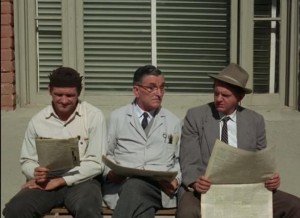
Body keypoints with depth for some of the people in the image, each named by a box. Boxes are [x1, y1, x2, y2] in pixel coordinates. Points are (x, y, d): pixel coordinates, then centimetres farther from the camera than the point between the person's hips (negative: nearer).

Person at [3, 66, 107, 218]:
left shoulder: (94, 116, -3)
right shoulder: (37, 120, 6)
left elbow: (96, 163, -6)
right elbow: (27, 160, 13)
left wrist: (59, 180, -14)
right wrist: (35, 173, -12)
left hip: (81, 180, -3)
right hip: (45, 181, 3)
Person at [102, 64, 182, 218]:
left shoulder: (173, 121, 17)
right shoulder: (117, 117, 13)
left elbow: (180, 160, 18)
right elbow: (106, 154, 15)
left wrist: (176, 180, -4)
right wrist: (110, 173, -7)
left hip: (159, 185, 0)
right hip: (122, 182, 0)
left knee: (134, 187, -37)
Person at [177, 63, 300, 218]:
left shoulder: (255, 121, 9)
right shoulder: (195, 116, 1)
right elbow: (189, 161, -4)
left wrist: (270, 179, -11)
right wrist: (195, 182, -25)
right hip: (205, 189, -3)